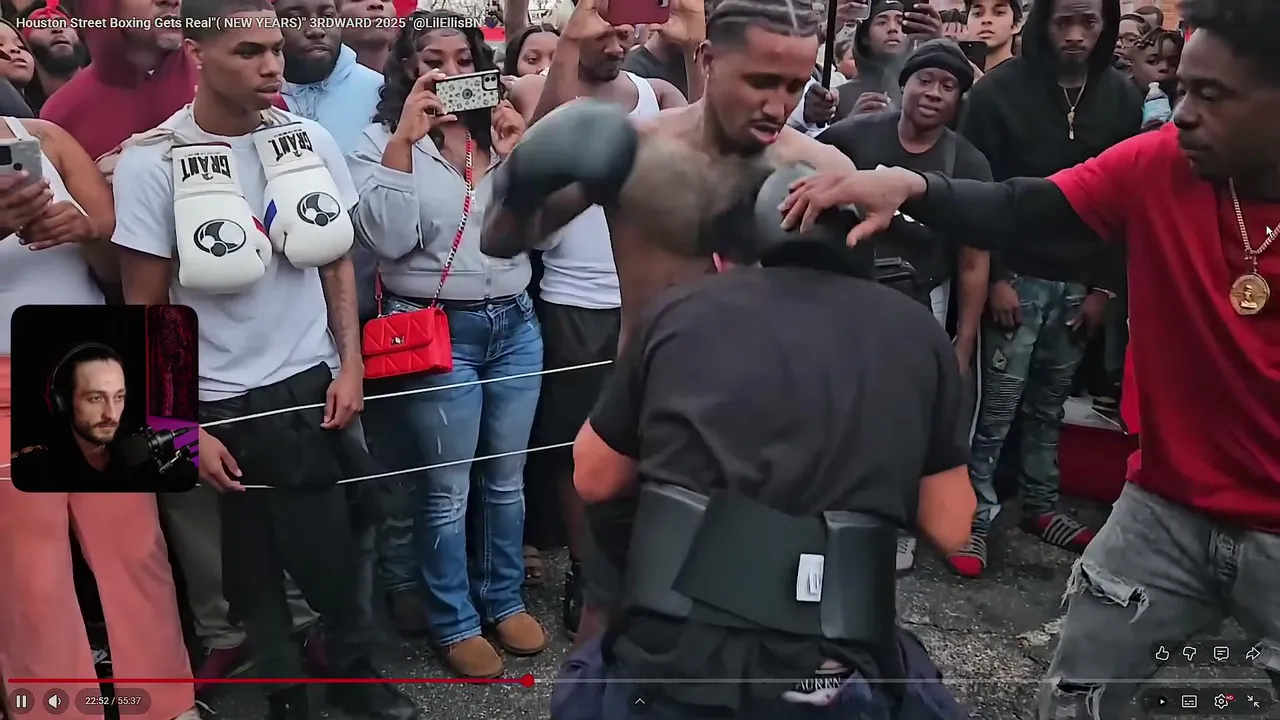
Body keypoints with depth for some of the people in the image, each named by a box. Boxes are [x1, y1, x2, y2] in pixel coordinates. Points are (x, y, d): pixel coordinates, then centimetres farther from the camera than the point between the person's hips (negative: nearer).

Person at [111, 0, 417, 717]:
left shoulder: (310, 140, -2)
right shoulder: (153, 162, -11)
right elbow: (146, 309, -6)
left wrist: (350, 366, 2)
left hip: (314, 386, 2)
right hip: (222, 405, -2)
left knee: (333, 556, 6)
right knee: (254, 569, 12)